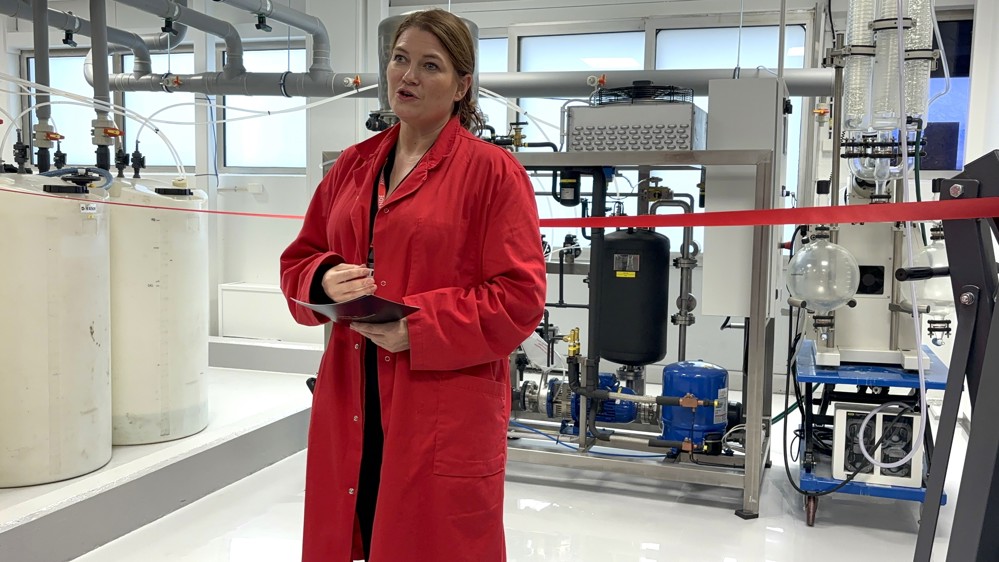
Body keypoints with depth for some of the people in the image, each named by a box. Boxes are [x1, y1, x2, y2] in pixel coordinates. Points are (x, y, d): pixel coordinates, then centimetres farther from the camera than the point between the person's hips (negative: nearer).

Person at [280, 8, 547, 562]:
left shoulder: (493, 171, -6)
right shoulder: (353, 165, 12)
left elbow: (520, 297, -10)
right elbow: (297, 260, 18)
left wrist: (419, 327, -17)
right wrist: (325, 281, -5)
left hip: (446, 413, -5)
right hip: (350, 406, 5)